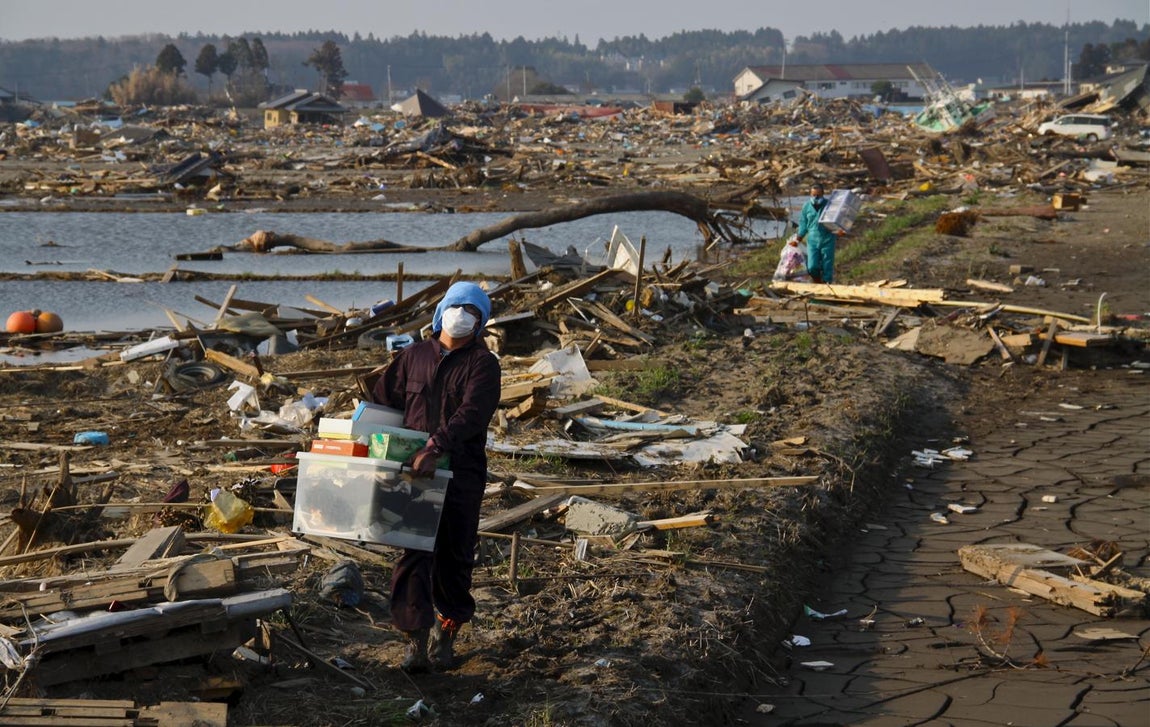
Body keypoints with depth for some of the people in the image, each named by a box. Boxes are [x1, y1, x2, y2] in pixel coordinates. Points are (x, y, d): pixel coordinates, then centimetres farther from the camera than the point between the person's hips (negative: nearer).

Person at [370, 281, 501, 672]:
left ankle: (446, 632, 22)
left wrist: (435, 448, -30)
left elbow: (470, 414, -18)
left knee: (454, 555, 6)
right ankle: (416, 638, -6)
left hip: (462, 476, -2)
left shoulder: (482, 364, -2)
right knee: (413, 554, -6)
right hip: (413, 473, 2)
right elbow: (383, 401, 18)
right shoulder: (413, 357, 11)